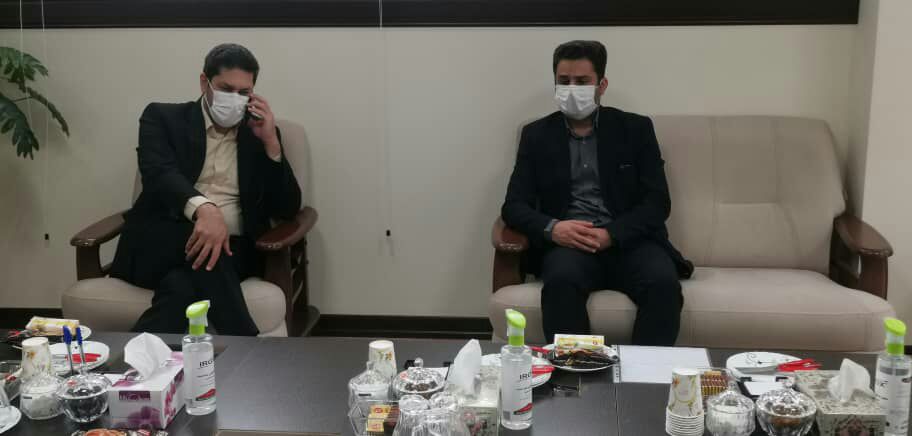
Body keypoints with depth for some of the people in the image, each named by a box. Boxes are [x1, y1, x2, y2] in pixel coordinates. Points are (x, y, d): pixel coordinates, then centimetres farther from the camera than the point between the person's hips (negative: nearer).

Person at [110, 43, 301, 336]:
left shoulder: (259, 133, 17)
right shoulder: (163, 117, 10)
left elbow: (287, 209, 9)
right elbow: (159, 174, -12)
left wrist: (270, 142, -3)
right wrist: (203, 209, -35)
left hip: (232, 248, 2)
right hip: (160, 244, -1)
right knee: (202, 239, -37)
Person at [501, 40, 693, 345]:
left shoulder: (635, 129, 10)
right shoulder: (537, 135, 13)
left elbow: (657, 202, 2)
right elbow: (514, 205, 5)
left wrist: (611, 235, -16)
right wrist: (551, 228, -17)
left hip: (628, 240, 1)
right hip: (568, 243, 0)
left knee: (664, 282, -32)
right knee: (561, 280, -35)